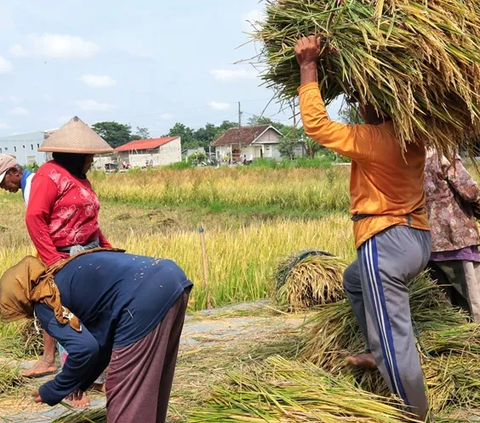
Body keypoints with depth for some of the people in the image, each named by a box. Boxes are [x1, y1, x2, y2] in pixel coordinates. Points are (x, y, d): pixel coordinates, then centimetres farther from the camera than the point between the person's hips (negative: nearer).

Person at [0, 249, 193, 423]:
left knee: (126, 388, 5)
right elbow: (102, 337, 32)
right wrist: (82, 381, 38)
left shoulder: (45, 303, 4)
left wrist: (53, 392, 10)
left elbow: (84, 348, -5)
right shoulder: (64, 276, 30)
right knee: (151, 380, 24)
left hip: (147, 297, -9)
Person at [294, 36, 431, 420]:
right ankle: (380, 355, 37)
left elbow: (315, 124, -17)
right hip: (418, 237, 10)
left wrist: (308, 67, -12)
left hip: (386, 241, -9)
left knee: (394, 337, -3)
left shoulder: (372, 140, -19)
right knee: (355, 281, 33)